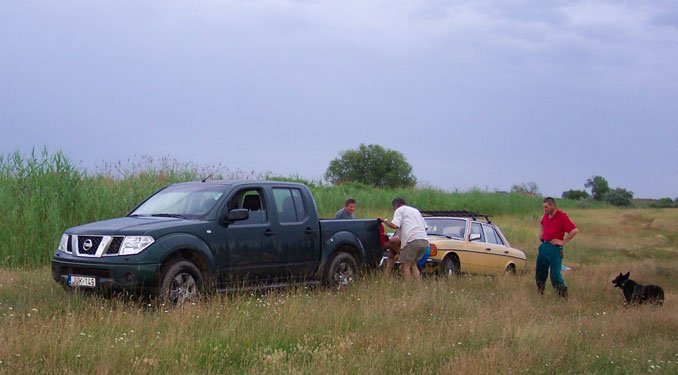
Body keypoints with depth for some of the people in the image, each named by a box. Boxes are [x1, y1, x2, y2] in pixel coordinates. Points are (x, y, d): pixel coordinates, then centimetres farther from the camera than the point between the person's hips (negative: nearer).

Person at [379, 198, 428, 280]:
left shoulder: (399, 210, 8)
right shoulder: (416, 210, 31)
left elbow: (394, 225, -8)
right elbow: (425, 227, 27)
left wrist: (384, 220, 6)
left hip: (412, 240, -7)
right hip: (424, 241, 7)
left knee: (406, 266, 0)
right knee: (413, 265, 17)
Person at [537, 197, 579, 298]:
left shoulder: (562, 216, -13)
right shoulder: (546, 215, 9)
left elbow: (574, 230, -18)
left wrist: (563, 242, -16)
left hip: (554, 248, -7)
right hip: (544, 246, 7)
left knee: (555, 274, -7)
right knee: (540, 273, 12)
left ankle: (563, 294, 4)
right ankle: (540, 292, 24)